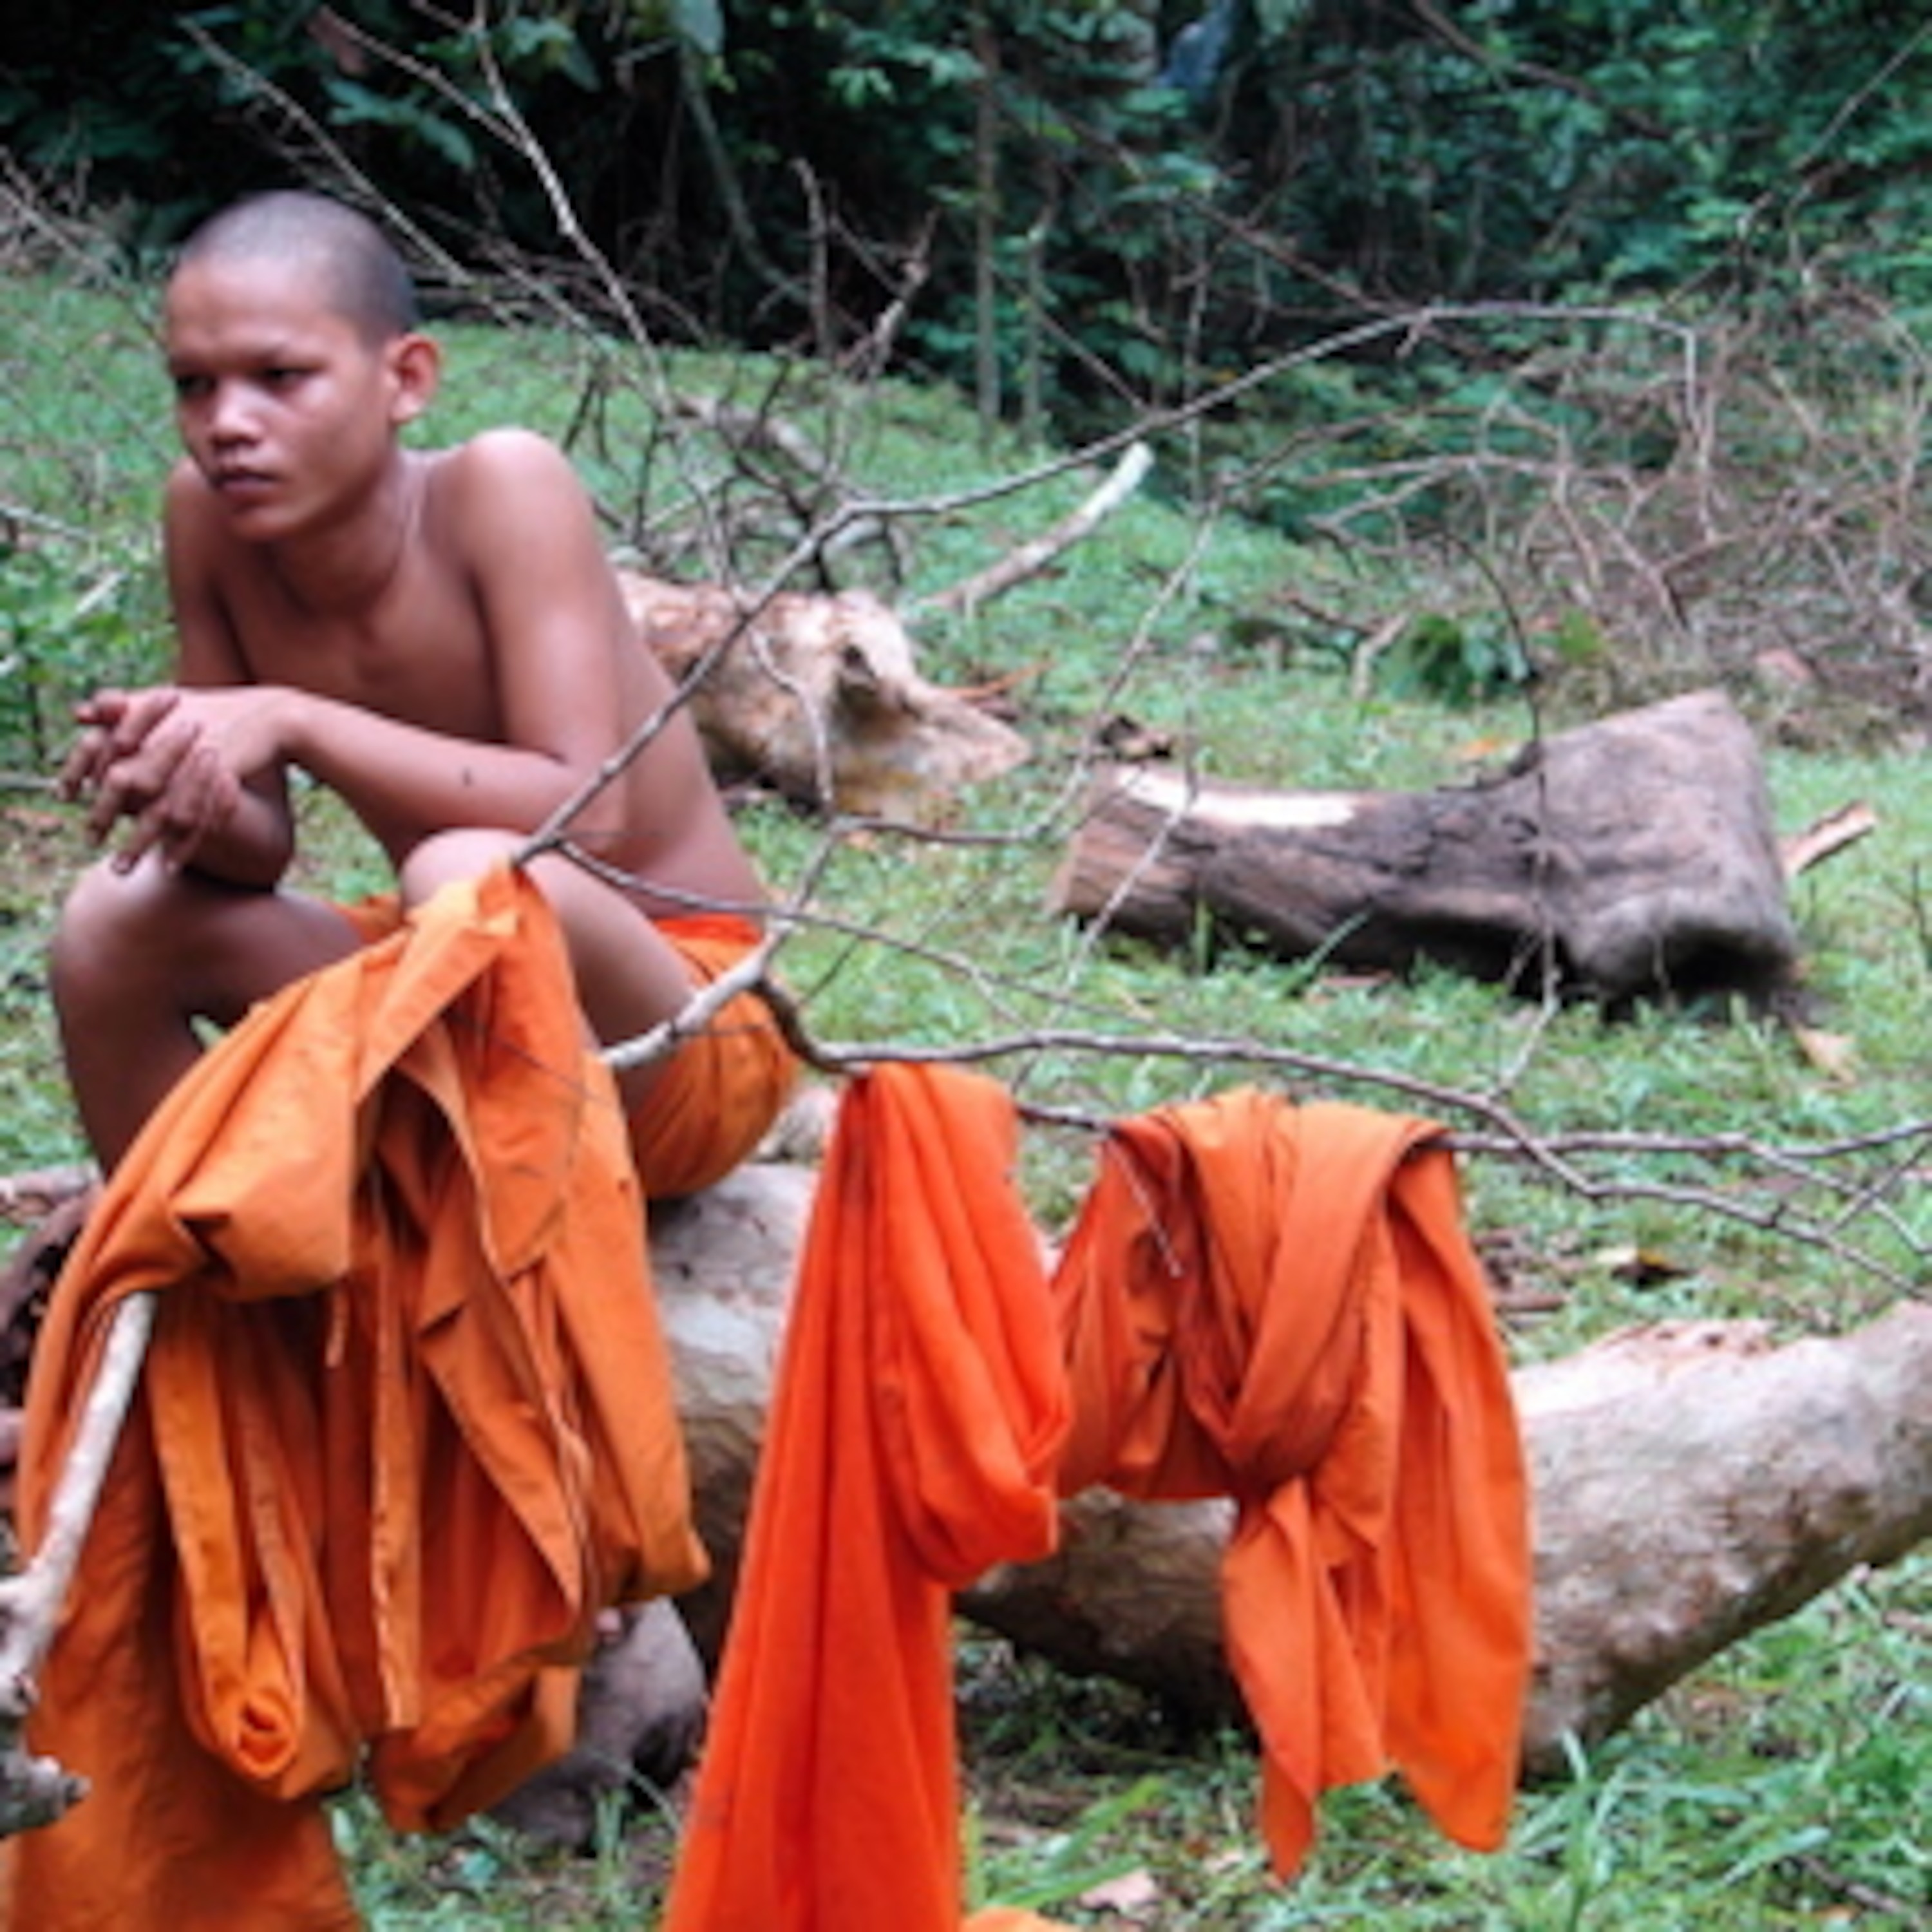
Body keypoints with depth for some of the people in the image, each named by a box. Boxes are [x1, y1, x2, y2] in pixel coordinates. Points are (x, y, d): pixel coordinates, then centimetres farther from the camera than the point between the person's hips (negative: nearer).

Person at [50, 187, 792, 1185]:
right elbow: (261, 848, -1)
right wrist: (186, 793, -24)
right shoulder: (209, 514, -7)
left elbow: (588, 816, -31)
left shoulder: (501, 486, -22)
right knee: (117, 918, -10)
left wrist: (291, 720, -33)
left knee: (470, 876, -34)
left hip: (690, 1034, -6)